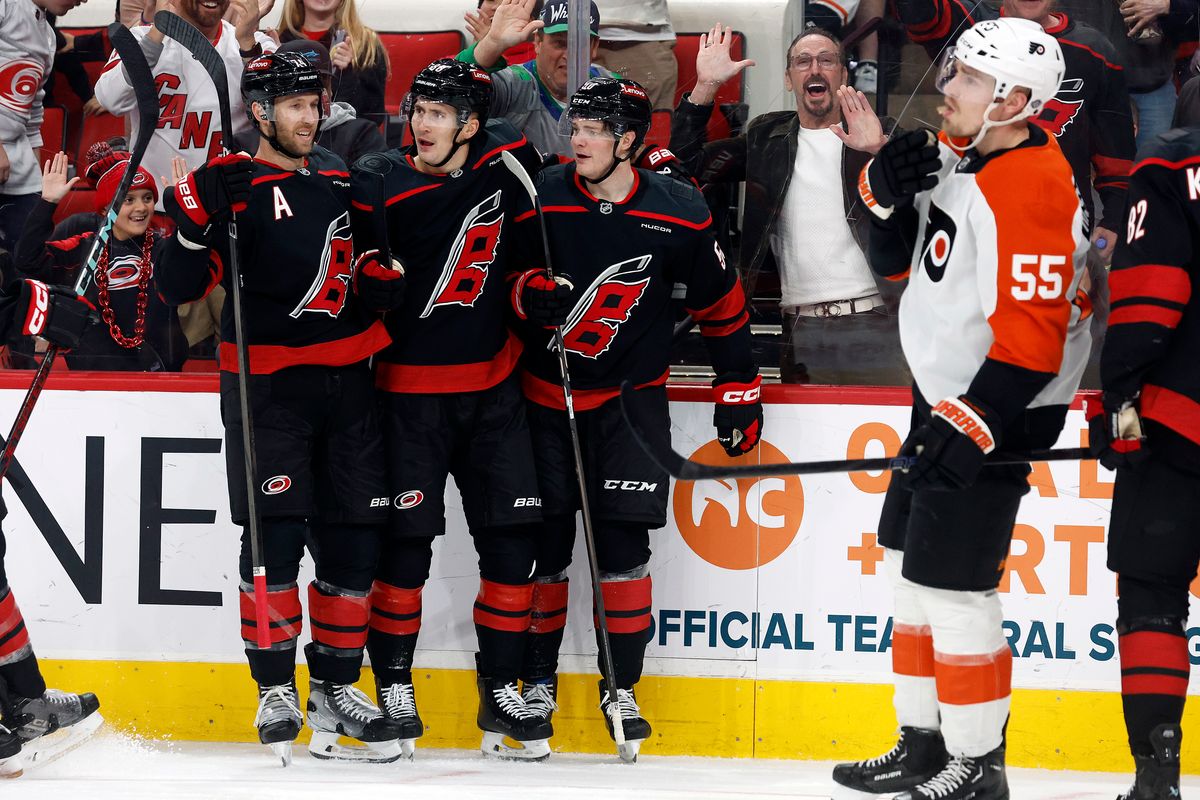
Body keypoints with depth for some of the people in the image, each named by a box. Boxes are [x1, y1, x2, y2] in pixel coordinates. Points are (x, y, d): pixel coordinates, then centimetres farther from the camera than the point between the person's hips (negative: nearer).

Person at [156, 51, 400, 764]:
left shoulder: (338, 176, 13)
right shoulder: (231, 185, -4)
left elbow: (368, 260, 32)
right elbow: (182, 286, -11)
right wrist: (199, 218, -24)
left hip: (347, 380, 5)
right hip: (267, 383, -5)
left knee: (354, 539, 4)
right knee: (276, 535, -10)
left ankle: (335, 688, 14)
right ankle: (276, 691, 0)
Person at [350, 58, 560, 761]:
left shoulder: (509, 161, 0)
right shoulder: (381, 186, -10)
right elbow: (375, 299, -13)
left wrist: (538, 284, 10)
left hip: (493, 386, 3)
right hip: (412, 388, -3)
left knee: (512, 537, 0)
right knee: (407, 539, -5)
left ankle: (501, 692, 8)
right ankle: (394, 688, 10)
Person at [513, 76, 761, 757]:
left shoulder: (679, 214, -10)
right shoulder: (540, 201, -9)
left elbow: (721, 304, 2)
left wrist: (739, 391, 5)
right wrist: (527, 294, -15)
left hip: (632, 397, -1)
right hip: (546, 394, 1)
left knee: (623, 540, -5)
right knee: (543, 540, 2)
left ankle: (622, 687, 6)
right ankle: (538, 676, 18)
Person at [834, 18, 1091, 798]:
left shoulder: (1030, 189, -25)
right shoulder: (954, 148, 4)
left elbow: (1031, 335, -27)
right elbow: (891, 248, 18)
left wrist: (973, 426, -28)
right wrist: (888, 184, -4)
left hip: (998, 406, -10)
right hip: (946, 386, 10)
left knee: (951, 584, -9)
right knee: (911, 564, 17)